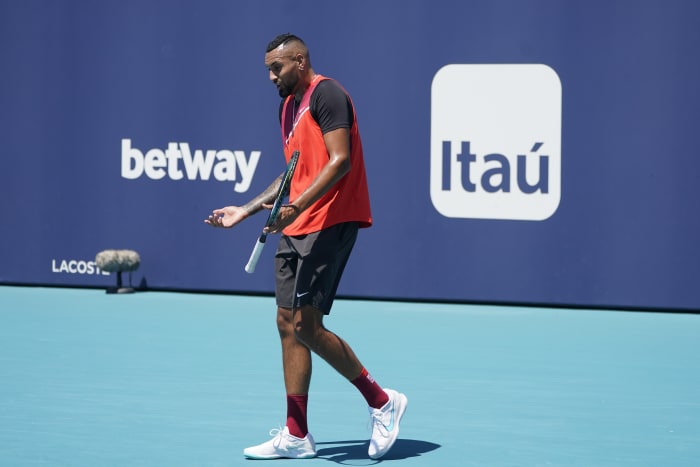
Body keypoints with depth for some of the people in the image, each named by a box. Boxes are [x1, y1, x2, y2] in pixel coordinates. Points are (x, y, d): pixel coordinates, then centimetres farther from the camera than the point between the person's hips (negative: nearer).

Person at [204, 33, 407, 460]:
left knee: (306, 324, -13)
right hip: (297, 230, 10)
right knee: (288, 324, 7)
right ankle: (296, 436, 11)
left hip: (330, 221, -10)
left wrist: (296, 206, -28)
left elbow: (340, 161, -19)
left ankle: (382, 401, 0)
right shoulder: (288, 105, 18)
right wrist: (245, 211, 23)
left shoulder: (326, 94, -10)